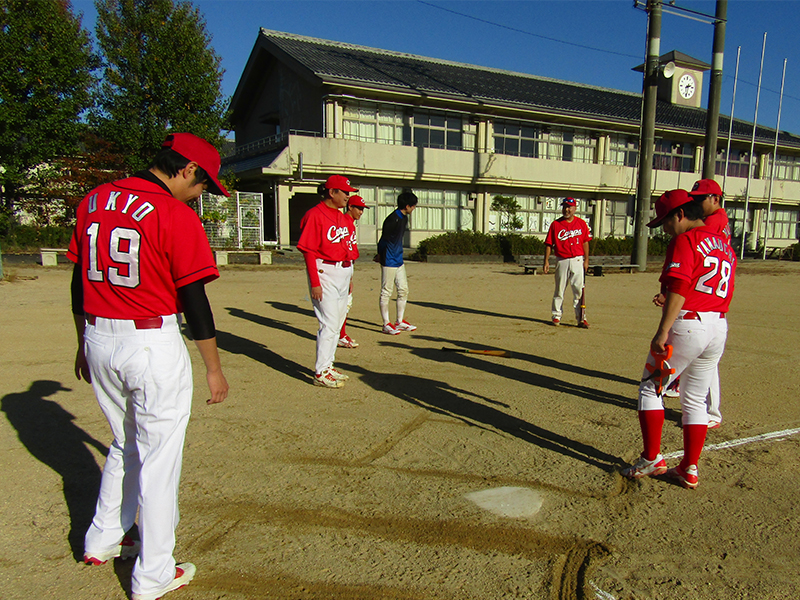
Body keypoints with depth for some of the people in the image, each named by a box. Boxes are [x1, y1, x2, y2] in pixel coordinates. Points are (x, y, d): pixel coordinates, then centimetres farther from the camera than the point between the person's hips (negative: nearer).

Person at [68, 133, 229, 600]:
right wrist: (214, 368, -6)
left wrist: (85, 342, 22)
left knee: (125, 446, 26)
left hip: (98, 341, 7)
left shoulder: (94, 201, 8)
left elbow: (79, 280, 13)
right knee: (158, 457, 6)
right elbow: (194, 298, -14)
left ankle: (103, 540, 41)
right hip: (153, 347, -7)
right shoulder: (177, 214, -14)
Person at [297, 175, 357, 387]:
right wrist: (315, 283, -20)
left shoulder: (341, 216, 14)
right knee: (329, 323, -8)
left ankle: (328, 365, 26)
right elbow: (309, 251, -15)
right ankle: (321, 373, 2)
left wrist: (349, 278, 19)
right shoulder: (315, 215, -12)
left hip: (343, 272, 9)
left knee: (337, 323, 14)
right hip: (325, 272, -9)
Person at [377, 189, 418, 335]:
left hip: (399, 260, 10)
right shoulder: (393, 219, -18)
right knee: (386, 292, -1)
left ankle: (400, 321, 22)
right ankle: (386, 324, 5)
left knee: (404, 290, 12)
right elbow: (384, 239, -16)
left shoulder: (404, 218, 12)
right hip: (389, 262, -10)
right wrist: (381, 256, -11)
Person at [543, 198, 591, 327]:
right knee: (559, 290, 6)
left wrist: (586, 260, 3)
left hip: (578, 260, 0)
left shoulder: (581, 223, 6)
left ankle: (581, 318, 1)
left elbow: (585, 242, 8)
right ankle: (556, 316, 16)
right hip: (562, 261, 0)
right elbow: (549, 244, 2)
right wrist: (546, 261, -4)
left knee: (579, 290, -2)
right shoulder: (555, 224, 3)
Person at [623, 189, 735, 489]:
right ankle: (690, 469, 19)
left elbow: (679, 289, -20)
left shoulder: (684, 241, -9)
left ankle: (652, 459, 6)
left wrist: (662, 332, -24)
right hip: (719, 328, 8)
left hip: (687, 326, -8)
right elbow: (725, 293, 19)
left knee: (650, 388, 6)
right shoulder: (724, 244, 17)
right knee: (695, 399, 15)